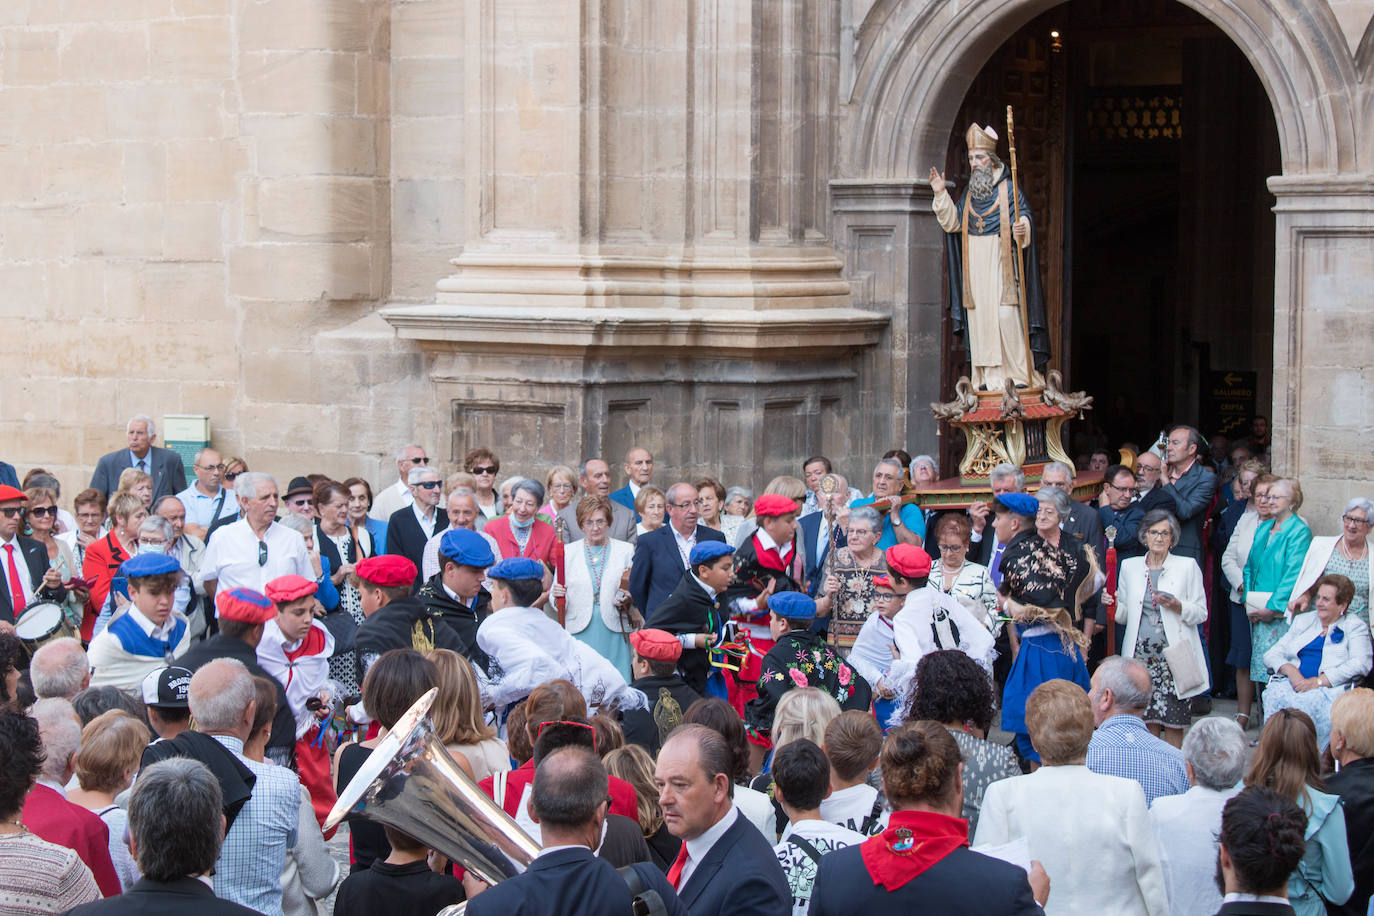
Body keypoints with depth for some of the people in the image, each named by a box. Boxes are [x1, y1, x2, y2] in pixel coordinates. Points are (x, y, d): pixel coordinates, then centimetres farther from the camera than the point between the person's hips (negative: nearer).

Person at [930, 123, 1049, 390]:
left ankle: (1018, 374, -8)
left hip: (1001, 266, -5)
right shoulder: (969, 194, 16)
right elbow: (953, 223, 11)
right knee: (980, 319, 1)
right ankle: (988, 376, 4)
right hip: (975, 267, 5)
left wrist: (1022, 227, -28)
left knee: (1007, 317, -11)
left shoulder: (1009, 189, 1)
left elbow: (1024, 216, -5)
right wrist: (941, 195, 2)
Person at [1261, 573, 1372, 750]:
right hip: (1294, 683, 4)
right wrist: (1290, 670, -6)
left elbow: (1360, 664, -6)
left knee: (1308, 702, -38)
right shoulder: (1303, 620, 26)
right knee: (1275, 695, -32)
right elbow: (1272, 654, 19)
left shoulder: (1356, 627, 12)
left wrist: (1318, 681, -16)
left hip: (1330, 688, -4)